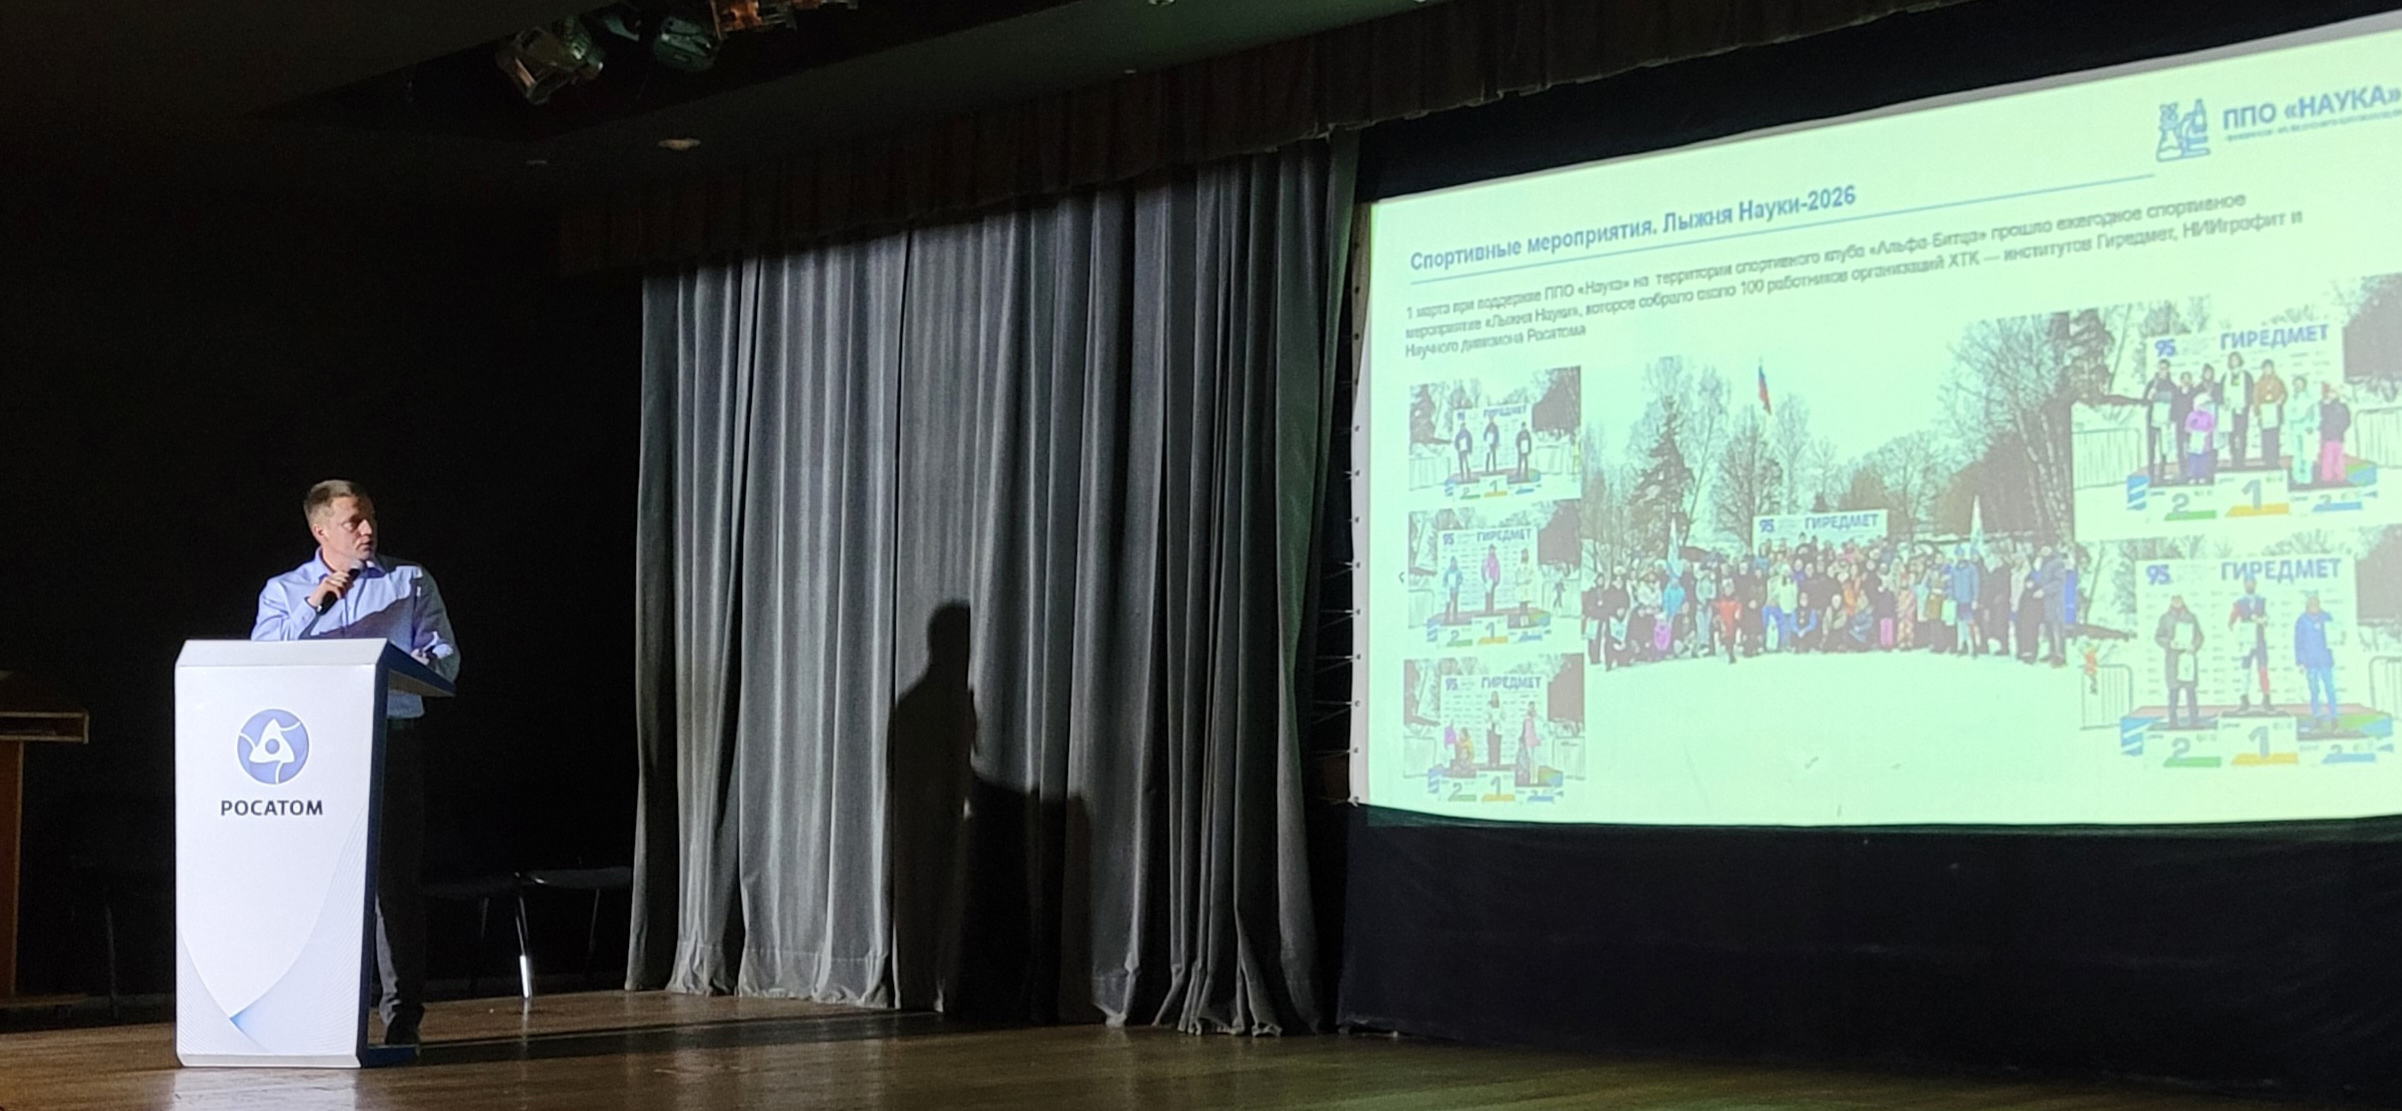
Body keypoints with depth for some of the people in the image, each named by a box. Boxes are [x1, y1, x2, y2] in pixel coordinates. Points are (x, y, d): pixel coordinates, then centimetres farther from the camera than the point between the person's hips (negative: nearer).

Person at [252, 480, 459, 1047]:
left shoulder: (411, 582, 13)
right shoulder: (284, 592, 13)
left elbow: (446, 659, 6)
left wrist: (414, 668, -16)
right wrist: (313, 604, -11)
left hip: (393, 740, -1)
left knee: (394, 876, -6)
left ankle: (402, 1014, -5)